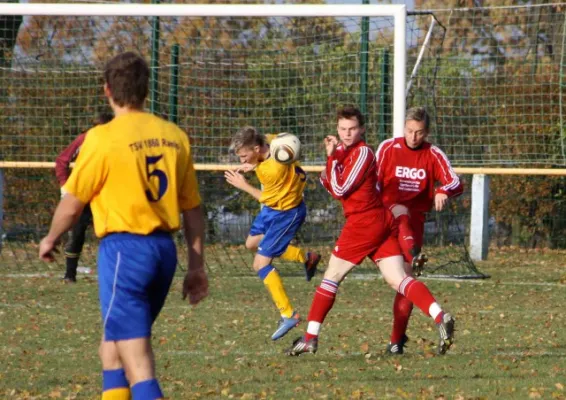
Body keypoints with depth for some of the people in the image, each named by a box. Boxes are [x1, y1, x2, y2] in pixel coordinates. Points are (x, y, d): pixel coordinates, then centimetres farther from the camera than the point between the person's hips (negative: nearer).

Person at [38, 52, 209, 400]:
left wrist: (50, 240, 16)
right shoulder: (174, 136, 6)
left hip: (124, 247, -6)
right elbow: (193, 209, 10)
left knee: (137, 361, -8)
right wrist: (197, 266, 18)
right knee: (113, 343, 22)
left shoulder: (103, 138, -10)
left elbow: (72, 204, -3)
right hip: (165, 249, 6)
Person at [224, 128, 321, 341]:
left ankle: (288, 314, -5)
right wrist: (256, 165, -4)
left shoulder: (272, 170, -36)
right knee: (252, 243, 26)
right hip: (272, 209, 10)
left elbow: (267, 199, -20)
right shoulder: (271, 141, -14)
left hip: (286, 213, -10)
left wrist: (243, 185, -8)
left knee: (261, 263, -10)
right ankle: (306, 258, 33)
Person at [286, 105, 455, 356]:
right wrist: (332, 155, 5)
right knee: (397, 279, -3)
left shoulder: (362, 152, -11)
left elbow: (339, 190, -14)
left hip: (364, 222, -9)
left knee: (332, 276, 1)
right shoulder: (346, 151, 17)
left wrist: (333, 158, -6)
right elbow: (327, 184, 18)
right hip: (383, 222, 9)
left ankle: (310, 337, 6)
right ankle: (440, 317, -22)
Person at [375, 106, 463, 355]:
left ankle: (397, 339, 5)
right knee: (401, 213, -39)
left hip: (416, 218, 2)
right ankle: (414, 257, -68)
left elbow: (456, 183, -8)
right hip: (388, 212, -2)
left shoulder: (433, 155, 2)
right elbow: (374, 182, 1)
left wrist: (443, 192, -31)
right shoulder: (388, 148, 1)